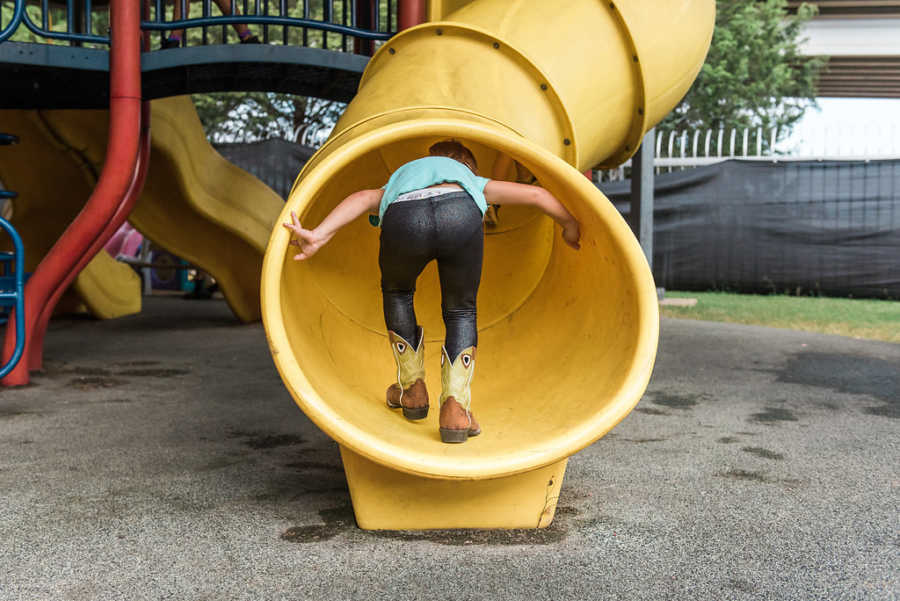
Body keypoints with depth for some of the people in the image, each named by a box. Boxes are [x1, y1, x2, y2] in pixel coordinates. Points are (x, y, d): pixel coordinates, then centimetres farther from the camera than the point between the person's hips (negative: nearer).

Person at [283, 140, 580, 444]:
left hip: (404, 219, 1)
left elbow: (363, 198, 21)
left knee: (397, 291, 32)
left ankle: (413, 389, 33)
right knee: (460, 311, 22)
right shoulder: (472, 181, 44)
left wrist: (319, 235, 7)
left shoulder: (399, 179, 44)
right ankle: (455, 405, 5)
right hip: (461, 214, 0)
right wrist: (570, 226, 58)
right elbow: (535, 194, 41)